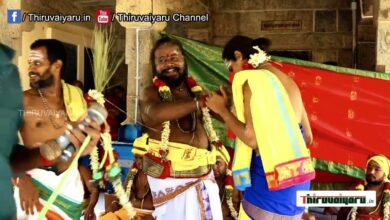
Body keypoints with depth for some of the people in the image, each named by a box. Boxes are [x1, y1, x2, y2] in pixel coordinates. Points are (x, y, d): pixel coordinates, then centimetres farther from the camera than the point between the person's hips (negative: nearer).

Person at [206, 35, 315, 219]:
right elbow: (307, 136, 14)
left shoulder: (252, 80, -12)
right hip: (297, 176, 8)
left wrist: (222, 110, -7)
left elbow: (253, 138, -19)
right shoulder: (285, 79, 12)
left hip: (272, 180, -8)